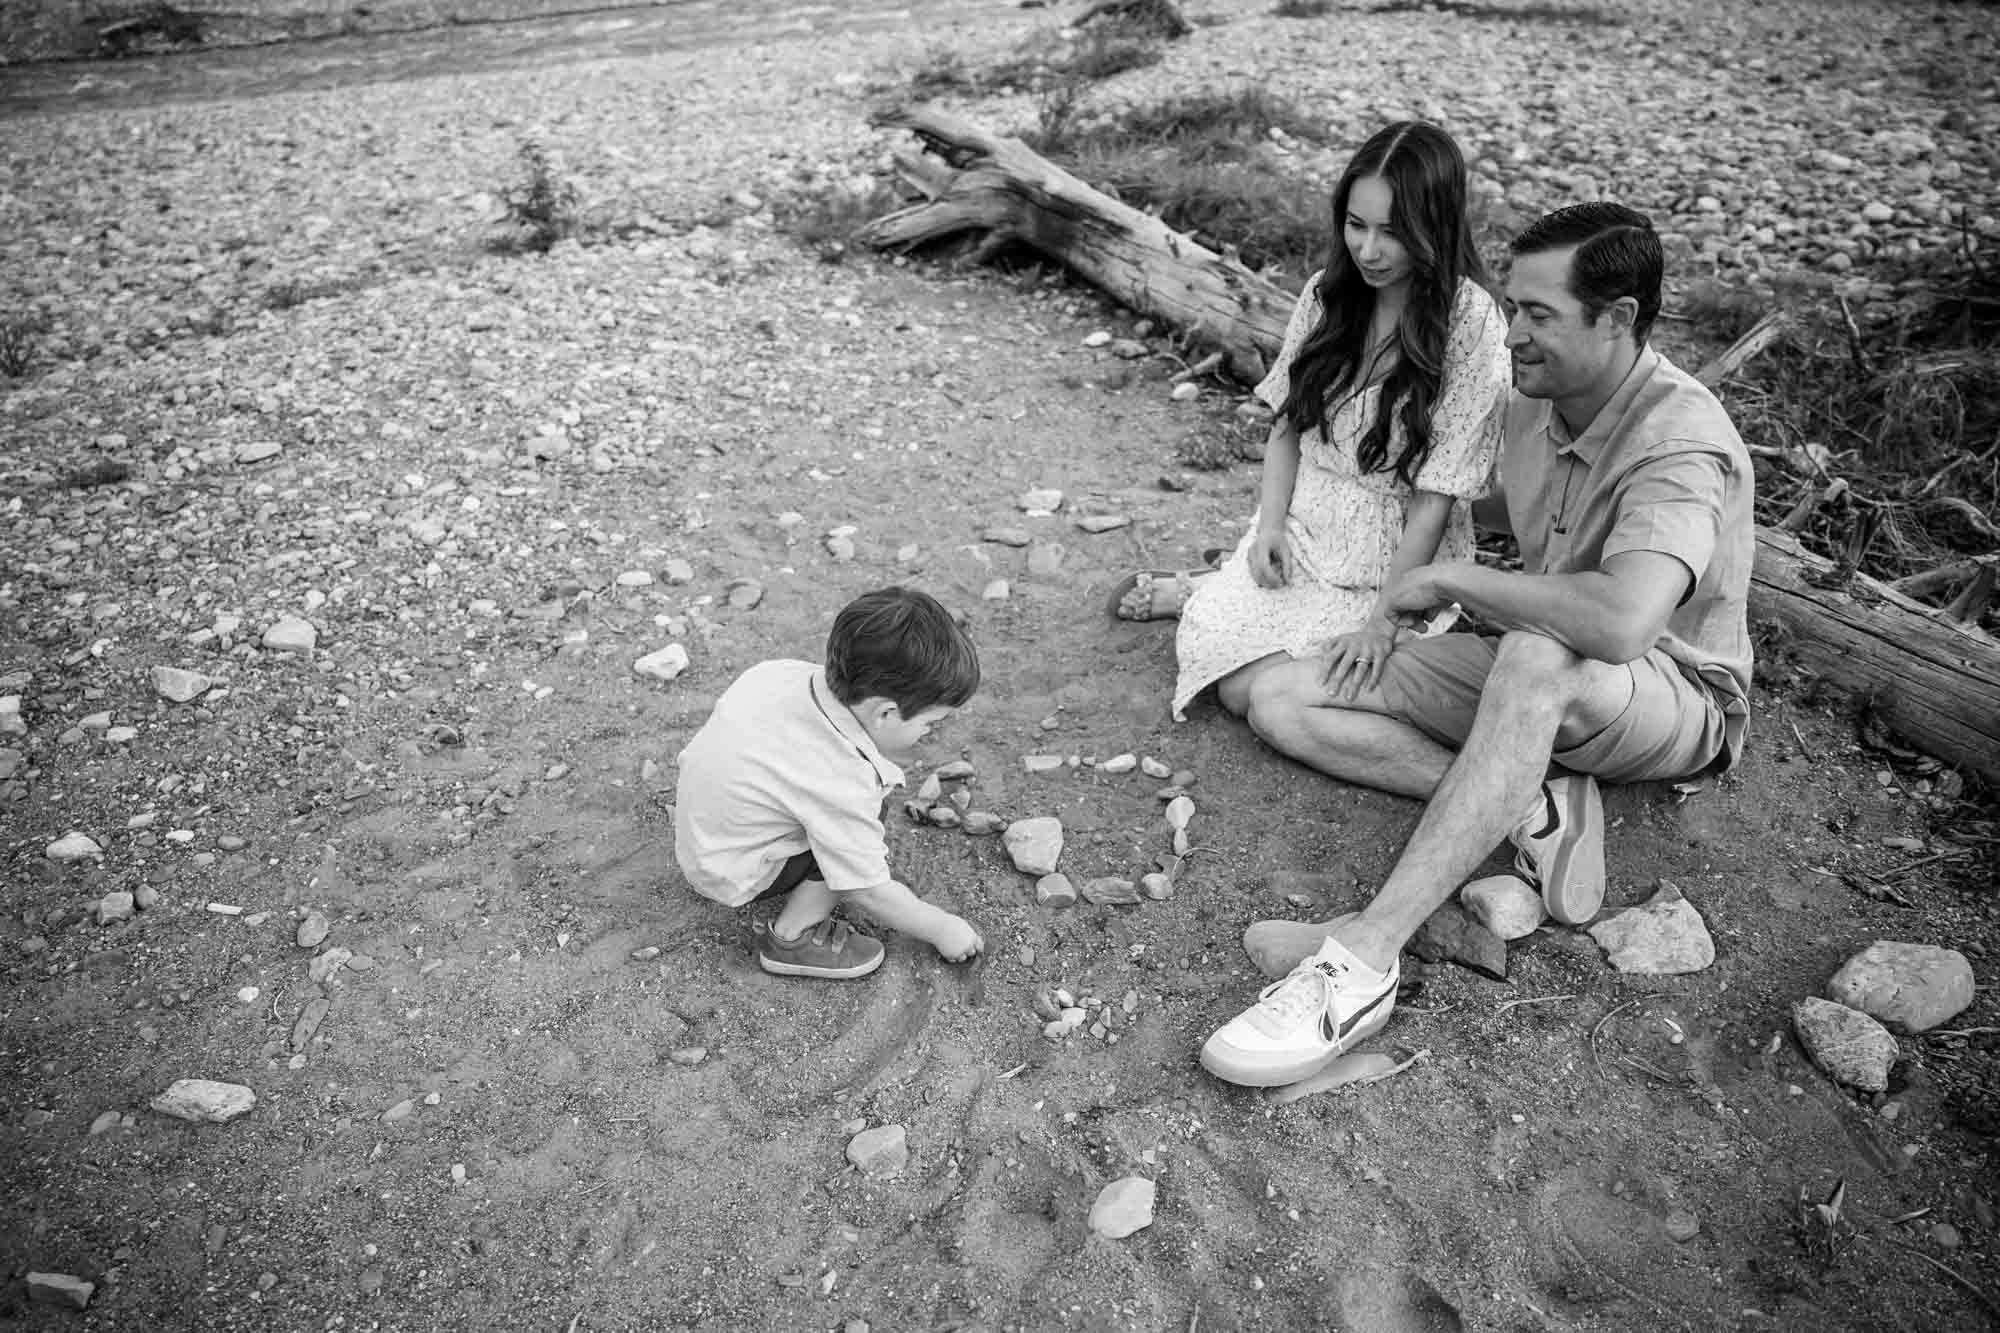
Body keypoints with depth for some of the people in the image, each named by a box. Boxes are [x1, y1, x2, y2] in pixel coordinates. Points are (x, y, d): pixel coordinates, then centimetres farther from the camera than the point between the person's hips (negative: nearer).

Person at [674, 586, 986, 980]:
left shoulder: (780, 673, -17)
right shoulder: (841, 787, -36)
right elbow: (869, 892, -24)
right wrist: (943, 929, -9)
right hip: (731, 876, -8)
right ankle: (791, 938, -3)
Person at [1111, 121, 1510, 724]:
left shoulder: (1470, 324, -16)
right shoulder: (1327, 292, 0)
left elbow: (1435, 495, -17)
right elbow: (1286, 425, 8)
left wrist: (1384, 622, -21)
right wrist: (1271, 523, -7)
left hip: (1394, 560, -3)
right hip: (1300, 531, 4)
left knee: (1260, 693, -21)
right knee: (1234, 679, -16)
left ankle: (1216, 594, 5)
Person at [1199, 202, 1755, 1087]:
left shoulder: (1680, 441, -25)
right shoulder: (1532, 401, -1)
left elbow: (1621, 622, -43)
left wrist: (1452, 579, -29)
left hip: (1675, 698, -7)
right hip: (1530, 678, 7)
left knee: (1536, 658, -45)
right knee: (1281, 701, -9)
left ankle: (1362, 956, -45)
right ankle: (1532, 806, -20)